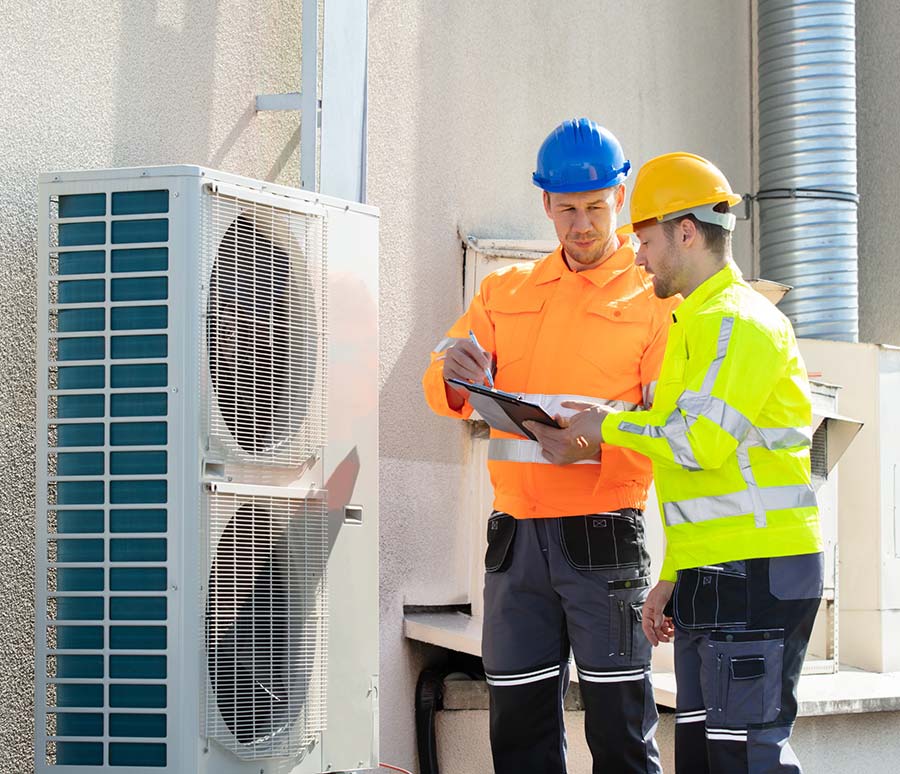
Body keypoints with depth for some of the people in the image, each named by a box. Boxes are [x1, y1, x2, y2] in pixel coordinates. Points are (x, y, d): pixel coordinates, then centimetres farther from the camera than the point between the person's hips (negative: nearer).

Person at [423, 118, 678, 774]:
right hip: (516, 537, 4)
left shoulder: (655, 296, 4)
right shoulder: (506, 291, 17)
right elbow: (444, 393, 9)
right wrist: (455, 372, -15)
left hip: (604, 537, -4)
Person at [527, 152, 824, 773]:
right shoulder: (702, 324, 23)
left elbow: (700, 442, -22)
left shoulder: (736, 320, -10)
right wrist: (671, 579, 21)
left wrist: (608, 426, -7)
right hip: (712, 576, 10)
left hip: (756, 575, -10)